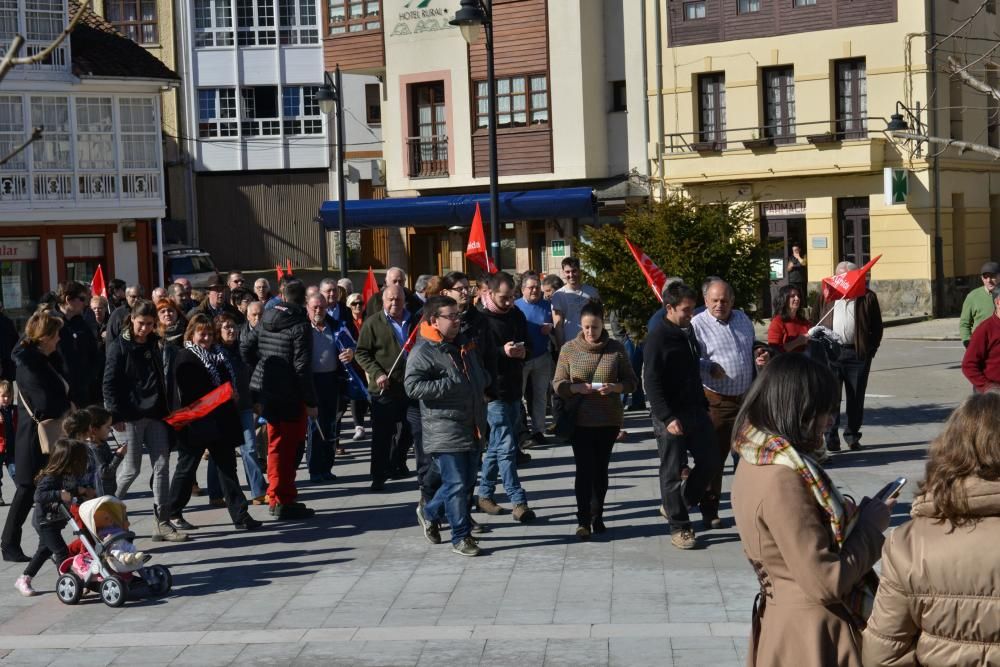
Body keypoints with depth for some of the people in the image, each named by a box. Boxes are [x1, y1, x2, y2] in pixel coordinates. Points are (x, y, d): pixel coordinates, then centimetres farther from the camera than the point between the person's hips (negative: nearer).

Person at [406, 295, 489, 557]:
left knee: (468, 481, 14)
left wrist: (480, 384, 10)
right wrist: (449, 385, -23)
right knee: (456, 484, -7)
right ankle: (461, 536, 5)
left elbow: (480, 376, 32)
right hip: (445, 431, -8)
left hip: (472, 427, 8)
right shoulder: (423, 352, -11)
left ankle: (430, 511, 35)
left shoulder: (464, 344, 15)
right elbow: (412, 386, -22)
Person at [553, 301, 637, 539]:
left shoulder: (616, 348, 0)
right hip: (580, 419, -1)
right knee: (584, 469, -5)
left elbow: (630, 381, 4)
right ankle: (583, 520, 1)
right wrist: (577, 388, -18)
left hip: (609, 419, 1)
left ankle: (597, 516, 24)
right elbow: (557, 383, 1)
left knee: (601, 468, 10)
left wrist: (614, 387, -16)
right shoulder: (569, 349, 0)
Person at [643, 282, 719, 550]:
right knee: (672, 472, 0)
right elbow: (652, 383, -16)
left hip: (696, 411, 8)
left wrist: (704, 405, 16)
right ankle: (679, 527, 8)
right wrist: (667, 418, -22)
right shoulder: (658, 338, -11)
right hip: (671, 417, -7)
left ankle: (675, 505, 24)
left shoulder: (690, 333, 12)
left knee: (710, 461, 7)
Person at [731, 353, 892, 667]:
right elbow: (826, 582, -24)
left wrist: (857, 516, 2)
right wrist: (871, 526, -12)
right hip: (814, 633, -9)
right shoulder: (782, 480, -26)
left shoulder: (755, 460, 2)